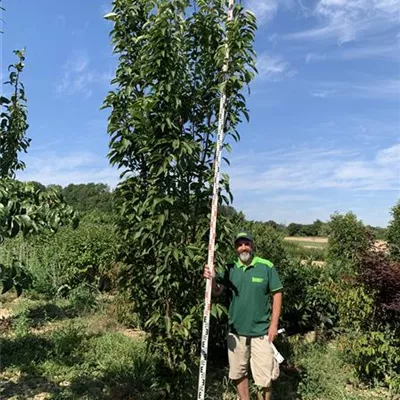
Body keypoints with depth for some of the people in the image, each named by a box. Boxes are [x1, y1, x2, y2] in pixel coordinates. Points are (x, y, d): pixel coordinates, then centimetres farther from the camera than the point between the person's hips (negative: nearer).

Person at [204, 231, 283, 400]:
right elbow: (216, 292, -7)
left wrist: (274, 324, -7)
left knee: (264, 376, 6)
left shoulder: (267, 267, -9)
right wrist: (212, 279, -29)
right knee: (237, 373, 18)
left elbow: (277, 294, -5)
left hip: (261, 331, -3)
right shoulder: (230, 268, -1)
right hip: (236, 331, 3)